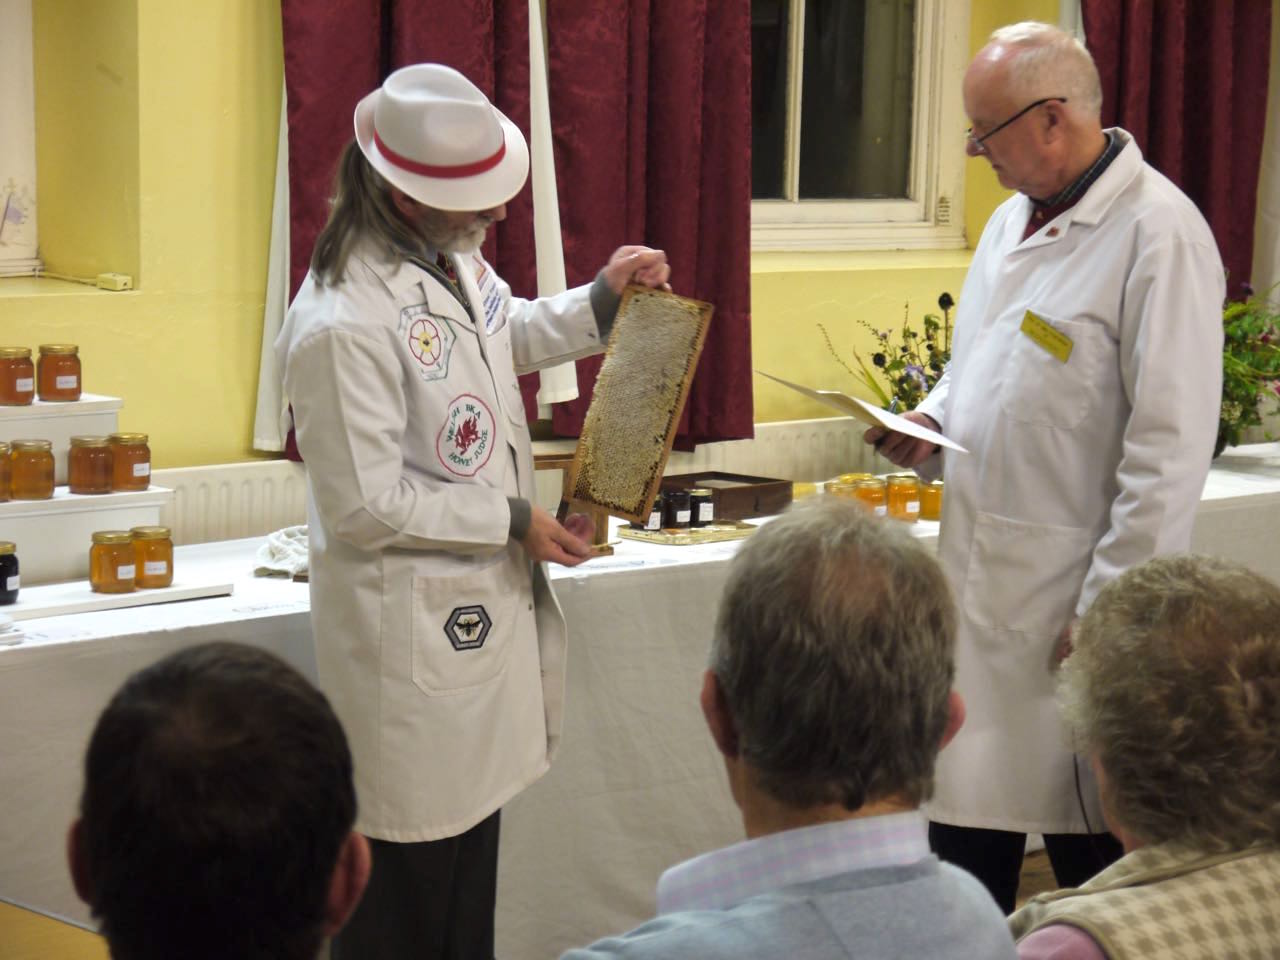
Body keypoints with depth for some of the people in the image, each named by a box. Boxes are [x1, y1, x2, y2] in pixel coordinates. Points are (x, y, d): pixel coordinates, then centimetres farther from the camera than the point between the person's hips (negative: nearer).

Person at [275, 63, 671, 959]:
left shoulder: (451, 254, 1)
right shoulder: (342, 323, -27)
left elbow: (505, 333, 22)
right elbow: (366, 504, -24)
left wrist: (600, 301, 5)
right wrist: (513, 521, -17)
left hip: (483, 599, 9)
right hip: (410, 628, -9)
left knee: (474, 833, 21)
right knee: (412, 873, 5)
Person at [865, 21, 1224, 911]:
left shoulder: (1157, 234, -16)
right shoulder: (1014, 218, 11)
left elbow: (1169, 448, -19)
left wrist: (1111, 611, -19)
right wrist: (931, 420, 4)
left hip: (1075, 601, -8)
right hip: (984, 583, 8)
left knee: (1091, 849, 4)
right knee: (968, 839, 15)